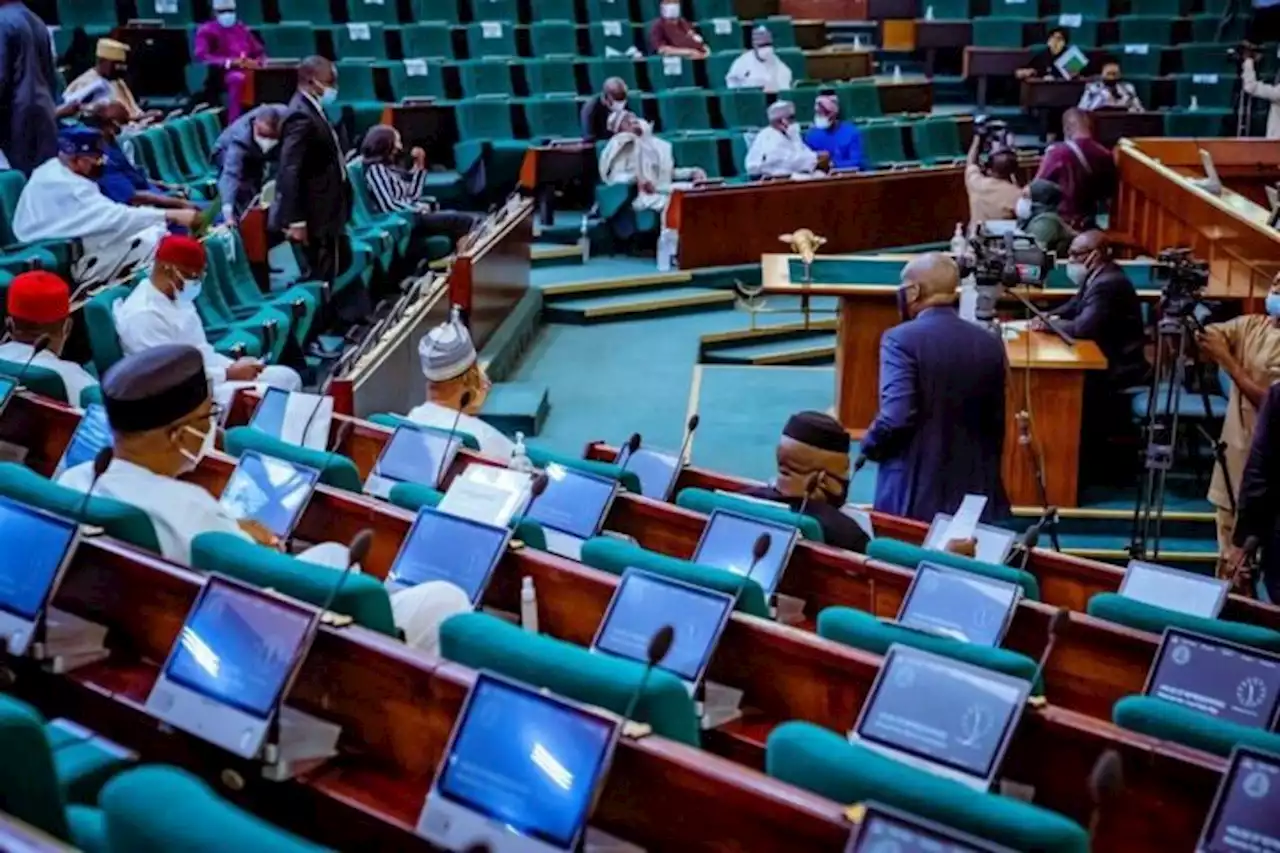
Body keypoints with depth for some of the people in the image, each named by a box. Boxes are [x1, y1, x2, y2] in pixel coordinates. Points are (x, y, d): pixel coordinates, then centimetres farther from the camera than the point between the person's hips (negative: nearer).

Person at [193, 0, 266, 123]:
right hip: (221, 73, -5)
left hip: (247, 71, 5)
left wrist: (257, 61, -8)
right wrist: (231, 62, -22)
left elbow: (260, 52, 19)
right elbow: (201, 56, -12)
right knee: (238, 78, -38)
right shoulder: (207, 30, 2)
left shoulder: (242, 28, 18)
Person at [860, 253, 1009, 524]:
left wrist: (870, 444, -2)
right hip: (975, 491, 5)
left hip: (914, 494, -5)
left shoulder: (902, 339, -12)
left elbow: (896, 416, -21)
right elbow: (996, 421, 10)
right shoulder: (990, 343, 5)